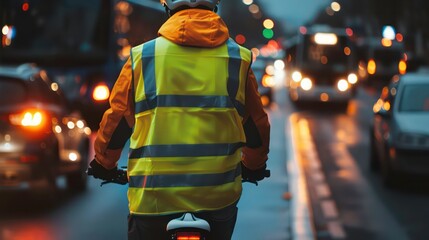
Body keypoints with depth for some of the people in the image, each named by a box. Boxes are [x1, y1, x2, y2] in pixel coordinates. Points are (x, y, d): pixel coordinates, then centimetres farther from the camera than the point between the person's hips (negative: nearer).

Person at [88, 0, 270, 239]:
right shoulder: (239, 59, 4)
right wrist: (255, 166, 34)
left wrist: (103, 164, 27)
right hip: (219, 194, 1)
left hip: (154, 196, -1)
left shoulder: (143, 57, 1)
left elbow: (116, 120, 9)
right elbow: (257, 124, 14)